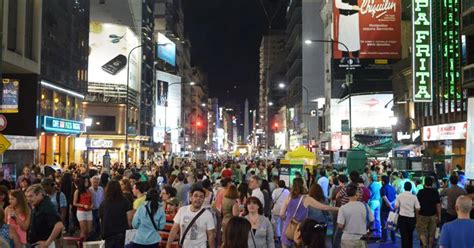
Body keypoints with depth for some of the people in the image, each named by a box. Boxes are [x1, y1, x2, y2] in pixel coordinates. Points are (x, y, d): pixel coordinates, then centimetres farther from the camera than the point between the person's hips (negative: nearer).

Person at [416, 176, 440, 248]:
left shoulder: (420, 192, -9)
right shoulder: (435, 192, -4)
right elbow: (438, 205, -2)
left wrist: (417, 215, 5)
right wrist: (439, 216, 7)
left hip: (422, 215, -2)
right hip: (433, 215, 2)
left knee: (422, 232, 5)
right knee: (431, 234, 13)